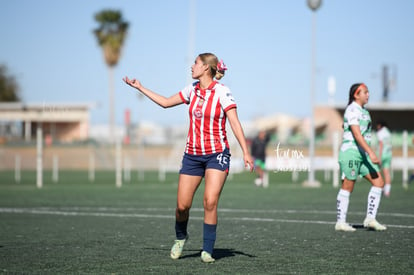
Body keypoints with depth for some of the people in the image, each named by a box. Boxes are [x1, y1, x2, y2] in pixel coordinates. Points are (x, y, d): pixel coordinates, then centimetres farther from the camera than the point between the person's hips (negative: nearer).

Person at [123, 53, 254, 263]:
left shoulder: (222, 92, -10)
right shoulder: (192, 90, 7)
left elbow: (235, 123, -15)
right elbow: (166, 102, 20)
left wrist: (245, 152, -23)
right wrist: (140, 87, 22)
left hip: (217, 154, -5)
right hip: (192, 155, 5)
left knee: (210, 201, -17)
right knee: (182, 205, 1)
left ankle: (207, 250, -6)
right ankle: (180, 237, 29)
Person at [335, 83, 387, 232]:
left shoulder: (363, 111, 17)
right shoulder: (352, 110, -13)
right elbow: (357, 134, -23)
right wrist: (371, 152, -30)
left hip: (362, 154, 9)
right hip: (350, 152, -9)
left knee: (378, 182, 0)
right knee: (347, 187, -3)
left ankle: (370, 219, 0)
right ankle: (340, 222, 5)